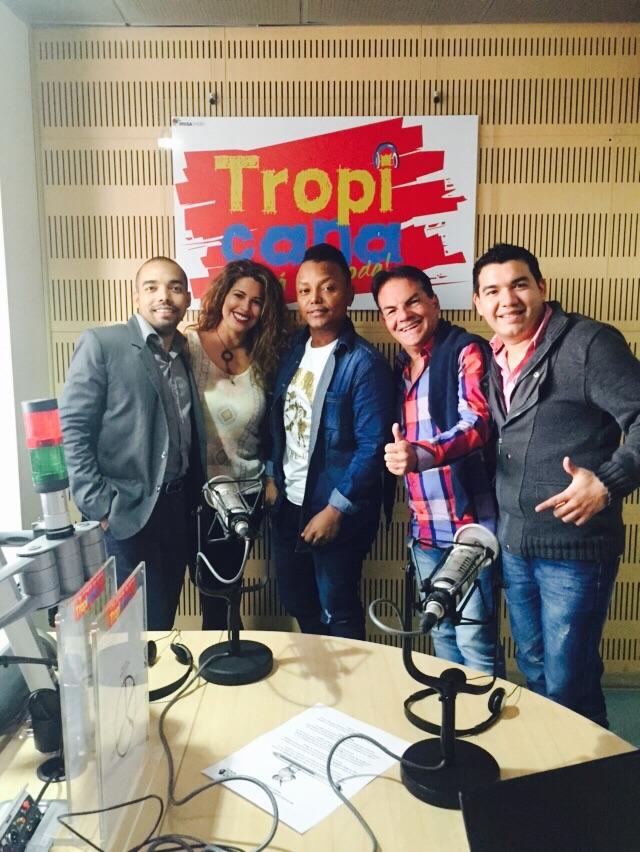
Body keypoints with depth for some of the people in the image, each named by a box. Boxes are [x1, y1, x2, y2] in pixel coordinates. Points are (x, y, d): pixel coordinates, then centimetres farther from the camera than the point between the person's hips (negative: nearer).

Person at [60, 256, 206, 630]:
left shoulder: (187, 354, 11)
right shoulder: (101, 344, -6)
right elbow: (73, 428, -10)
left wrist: (194, 496, 5)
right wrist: (98, 506, -14)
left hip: (178, 508, 5)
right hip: (126, 512, -5)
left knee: (165, 618, 15)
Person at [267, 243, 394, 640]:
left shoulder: (365, 363, -16)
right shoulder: (294, 351, 6)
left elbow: (372, 445, -19)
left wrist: (336, 509, -19)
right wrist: (274, 478, 9)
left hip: (336, 513, -7)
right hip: (287, 506, 7)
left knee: (338, 614, 9)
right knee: (299, 606, 21)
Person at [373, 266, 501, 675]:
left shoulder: (467, 351, -9)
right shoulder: (400, 366, 12)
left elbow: (476, 424, -24)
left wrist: (419, 455, -38)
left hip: (470, 523, -7)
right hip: (424, 530, 7)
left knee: (474, 640, 0)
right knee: (441, 634, 19)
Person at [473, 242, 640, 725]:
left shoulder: (587, 343, -12)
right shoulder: (495, 360, 10)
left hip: (574, 547, -7)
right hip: (513, 545, 7)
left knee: (568, 683, 4)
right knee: (533, 668, 21)